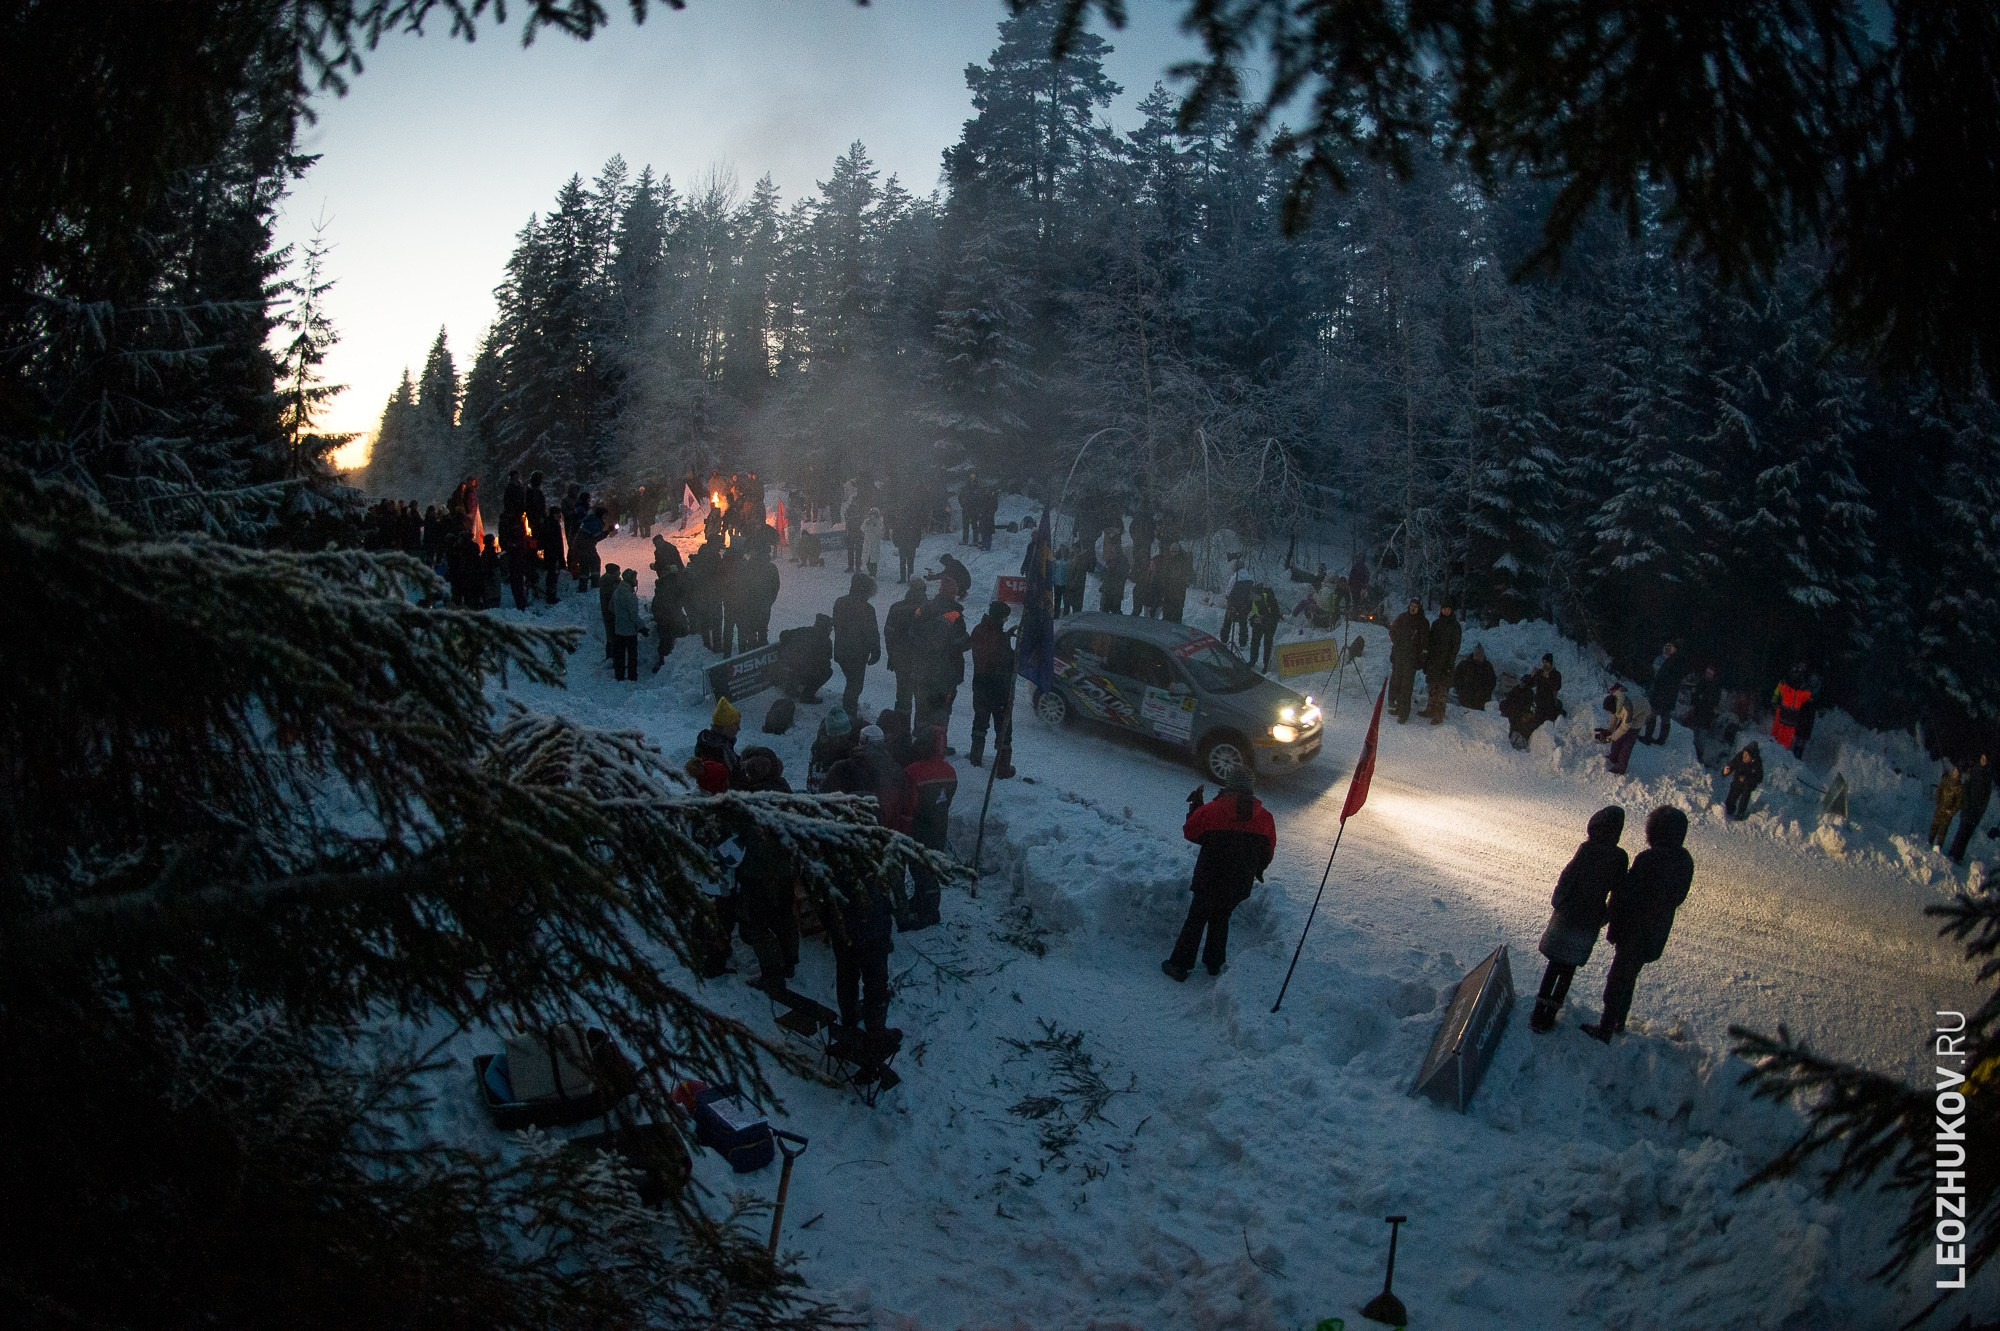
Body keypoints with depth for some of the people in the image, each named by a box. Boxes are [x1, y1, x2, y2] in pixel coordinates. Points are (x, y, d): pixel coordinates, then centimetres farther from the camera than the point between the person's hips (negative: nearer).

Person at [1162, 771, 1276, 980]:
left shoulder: (1211, 810, -17)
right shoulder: (1265, 817, -5)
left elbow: (1190, 832, -2)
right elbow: (1267, 852, 6)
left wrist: (1195, 806, 10)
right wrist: (1257, 871, 23)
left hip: (1210, 879, -3)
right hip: (1240, 883, 3)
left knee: (1196, 919, 9)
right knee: (1221, 919, 22)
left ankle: (1180, 964, 11)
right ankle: (1214, 963, 29)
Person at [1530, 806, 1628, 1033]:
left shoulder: (1587, 849, -15)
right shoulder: (1619, 857, -8)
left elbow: (1568, 877, -12)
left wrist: (1557, 902, 4)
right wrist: (1606, 919, 14)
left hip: (1567, 915, -2)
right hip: (1591, 922, 2)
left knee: (1555, 964, 12)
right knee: (1569, 968, 13)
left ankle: (1539, 1016, 10)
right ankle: (1548, 1018, 16)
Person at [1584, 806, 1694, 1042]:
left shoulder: (1648, 860, -29)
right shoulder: (1684, 860, -4)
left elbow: (1626, 896, -23)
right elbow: (1678, 897, 7)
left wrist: (1610, 915, -8)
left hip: (1635, 932, -7)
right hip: (1657, 932, 7)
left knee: (1618, 980, 7)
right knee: (1629, 977, 24)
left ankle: (1606, 1030, 16)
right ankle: (1619, 1022, 38)